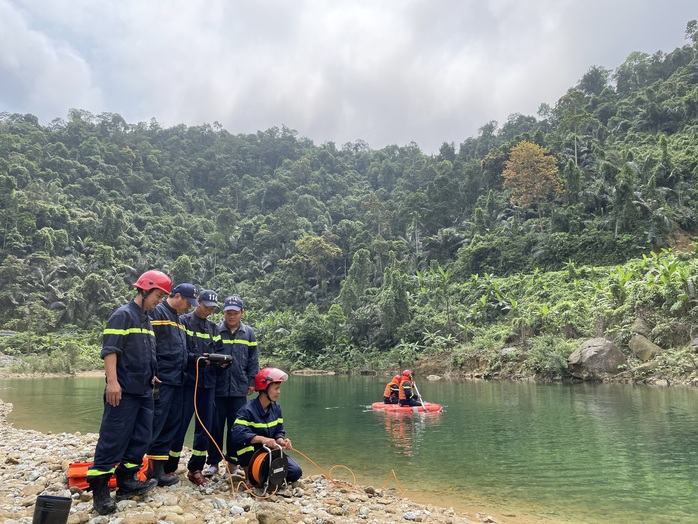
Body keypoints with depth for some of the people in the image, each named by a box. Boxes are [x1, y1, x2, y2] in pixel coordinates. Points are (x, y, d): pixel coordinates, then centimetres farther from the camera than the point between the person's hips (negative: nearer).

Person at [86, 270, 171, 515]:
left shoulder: (146, 320, 18)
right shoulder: (123, 315, -9)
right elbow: (109, 350, -17)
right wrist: (112, 381, -24)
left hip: (144, 391, 9)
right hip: (124, 391, -9)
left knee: (141, 438, 10)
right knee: (113, 439, -4)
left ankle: (126, 481, 19)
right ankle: (99, 488, 6)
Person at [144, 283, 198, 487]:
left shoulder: (178, 319, 21)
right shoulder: (156, 313, -7)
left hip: (176, 380, 9)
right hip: (161, 380, -9)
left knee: (172, 424, 11)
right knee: (157, 424, -5)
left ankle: (159, 465, 19)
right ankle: (155, 469, 3)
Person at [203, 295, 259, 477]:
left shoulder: (249, 333, 8)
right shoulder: (215, 330, 2)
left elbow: (253, 361, 9)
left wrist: (251, 382, 3)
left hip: (239, 388, 2)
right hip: (217, 387, -1)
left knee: (236, 427, 8)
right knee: (215, 426, 6)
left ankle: (233, 462, 20)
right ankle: (213, 463, 19)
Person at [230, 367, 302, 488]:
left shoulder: (276, 408, 0)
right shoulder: (248, 410, -22)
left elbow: (279, 431, 3)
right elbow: (237, 434, -36)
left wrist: (281, 441, -21)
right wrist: (262, 439, -46)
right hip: (252, 455, -5)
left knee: (295, 472, -15)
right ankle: (249, 472, -10)